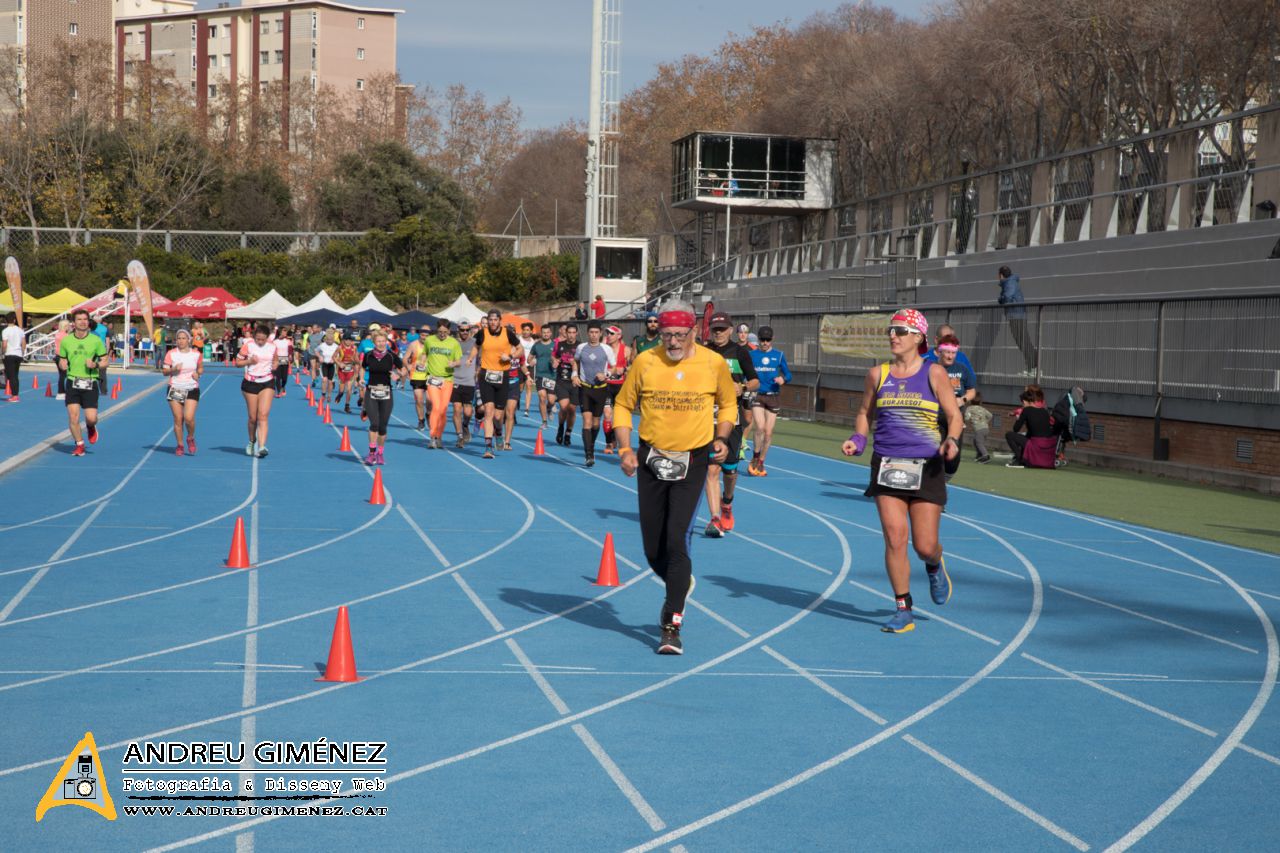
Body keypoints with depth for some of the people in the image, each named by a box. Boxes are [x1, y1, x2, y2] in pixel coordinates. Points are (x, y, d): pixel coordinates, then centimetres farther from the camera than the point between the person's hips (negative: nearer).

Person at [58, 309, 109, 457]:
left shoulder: (96, 340, 0)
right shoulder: (66, 341, 4)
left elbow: (105, 361, 4)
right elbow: (62, 361, 14)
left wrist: (95, 364, -16)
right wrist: (62, 365, -9)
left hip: (90, 383, -1)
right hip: (72, 382, 1)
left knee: (91, 418, -7)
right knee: (73, 416, -7)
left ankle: (90, 428, 31)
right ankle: (79, 445, 12)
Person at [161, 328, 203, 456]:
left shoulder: (196, 354, 2)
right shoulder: (171, 354, -1)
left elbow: (201, 368, 16)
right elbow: (164, 371, 1)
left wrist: (198, 373, -6)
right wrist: (173, 369, -19)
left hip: (192, 389, 0)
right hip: (175, 390, 0)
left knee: (189, 418, -14)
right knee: (178, 419, 1)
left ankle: (191, 438, 14)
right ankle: (180, 445, 15)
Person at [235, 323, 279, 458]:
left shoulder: (272, 347, 1)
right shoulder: (248, 345, -5)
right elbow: (237, 362, 0)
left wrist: (274, 366, -4)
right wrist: (249, 361, -18)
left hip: (267, 383, 0)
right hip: (250, 383, 0)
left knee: (263, 415, -14)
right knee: (253, 417, 6)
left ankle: (261, 447, -23)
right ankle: (252, 442, 32)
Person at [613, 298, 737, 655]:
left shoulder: (714, 363, -4)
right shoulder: (645, 361, -4)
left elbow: (728, 402, 13)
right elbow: (623, 405, 6)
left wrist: (721, 438, -2)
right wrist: (625, 448, -5)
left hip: (693, 462, -2)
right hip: (650, 461, 2)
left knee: (677, 542, -14)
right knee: (652, 549, 7)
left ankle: (672, 627, -9)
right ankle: (679, 586, 40)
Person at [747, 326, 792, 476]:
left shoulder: (779, 355, 6)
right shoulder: (752, 355, 5)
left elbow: (788, 374, 8)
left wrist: (783, 379, -14)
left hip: (773, 397, 2)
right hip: (757, 396, -2)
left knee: (768, 432, 3)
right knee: (760, 427, -20)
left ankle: (760, 463, 18)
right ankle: (754, 458, -2)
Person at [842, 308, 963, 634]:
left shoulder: (934, 374, -1)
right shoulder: (877, 375, 7)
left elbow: (954, 416, 1)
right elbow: (865, 414, 18)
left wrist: (951, 440, -19)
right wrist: (857, 440, -1)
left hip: (926, 468, -2)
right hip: (887, 466, 2)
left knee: (925, 546, -1)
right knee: (894, 539, -7)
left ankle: (934, 567, 37)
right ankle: (903, 611, 4)